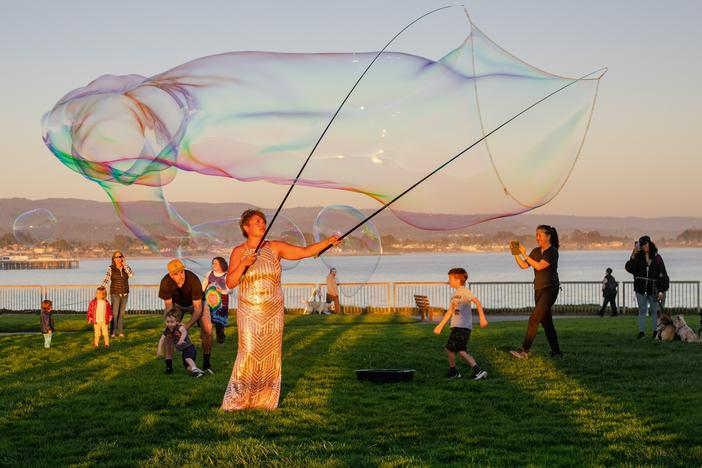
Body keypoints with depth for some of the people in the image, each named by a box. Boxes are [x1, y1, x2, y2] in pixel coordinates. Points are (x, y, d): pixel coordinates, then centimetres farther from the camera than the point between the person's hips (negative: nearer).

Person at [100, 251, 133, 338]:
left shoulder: (126, 267, 1)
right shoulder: (111, 268, -9)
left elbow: (131, 275, -18)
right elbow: (106, 279, -17)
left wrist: (124, 265, -15)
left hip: (125, 293, 3)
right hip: (115, 294, -3)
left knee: (122, 313, 8)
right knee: (114, 313, -8)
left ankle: (121, 331, 15)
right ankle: (112, 332, -4)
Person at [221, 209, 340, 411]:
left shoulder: (275, 248, 1)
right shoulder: (238, 252, -2)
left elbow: (306, 251, -3)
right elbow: (230, 283, -8)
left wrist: (328, 241, -15)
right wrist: (243, 264, -22)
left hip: (273, 312, 2)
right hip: (249, 312, -2)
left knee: (271, 354, 3)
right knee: (249, 354, -9)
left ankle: (265, 399, 13)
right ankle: (236, 399, 2)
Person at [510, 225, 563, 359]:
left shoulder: (552, 251, -10)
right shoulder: (536, 251, 12)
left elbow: (539, 266, -20)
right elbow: (523, 265, 7)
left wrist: (524, 254, -20)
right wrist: (516, 254, -6)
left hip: (550, 289, -8)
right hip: (539, 289, 8)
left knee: (534, 318, -16)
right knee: (546, 321, 9)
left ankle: (524, 350, -18)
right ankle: (556, 352, 16)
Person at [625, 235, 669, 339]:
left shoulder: (657, 257, -2)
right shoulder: (638, 257, 2)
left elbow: (662, 274, -2)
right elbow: (629, 268, -9)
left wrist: (661, 290, -7)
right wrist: (633, 255, -18)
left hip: (653, 288, -1)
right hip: (640, 288, 1)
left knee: (654, 310, 4)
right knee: (642, 310, 6)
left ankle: (655, 331, 8)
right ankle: (641, 331, 7)